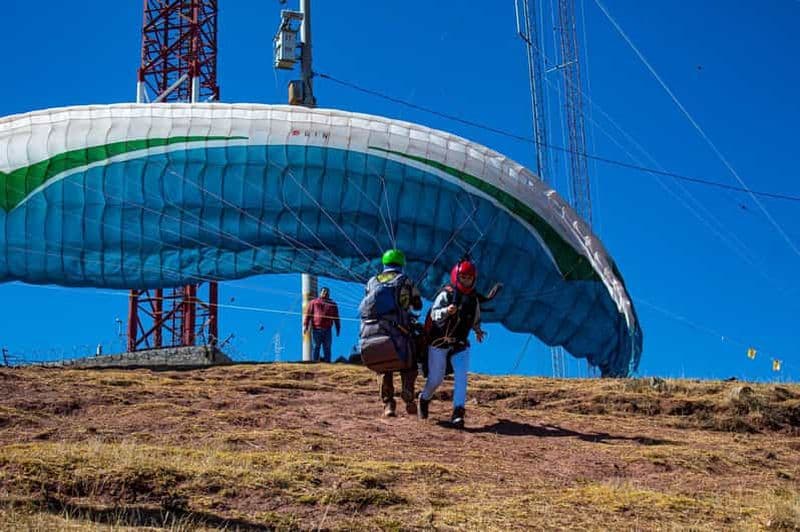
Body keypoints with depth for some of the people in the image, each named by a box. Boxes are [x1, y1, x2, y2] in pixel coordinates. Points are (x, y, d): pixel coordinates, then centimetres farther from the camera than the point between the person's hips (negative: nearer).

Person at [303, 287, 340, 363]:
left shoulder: (332, 304, 19)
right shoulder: (313, 302, 12)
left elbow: (336, 317, 18)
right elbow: (308, 314, 5)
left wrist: (338, 329, 11)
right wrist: (305, 326, -6)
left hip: (327, 330, 2)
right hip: (316, 329, -2)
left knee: (327, 348, 2)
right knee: (316, 347, -2)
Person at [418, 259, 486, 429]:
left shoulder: (474, 298, 3)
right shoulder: (446, 294, -15)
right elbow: (434, 313, -31)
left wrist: (478, 330, 13)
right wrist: (446, 311, -48)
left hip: (460, 344, 4)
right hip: (438, 341, -4)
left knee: (461, 376, -13)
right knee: (436, 377, 4)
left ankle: (458, 412, -12)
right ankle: (424, 398, 35)